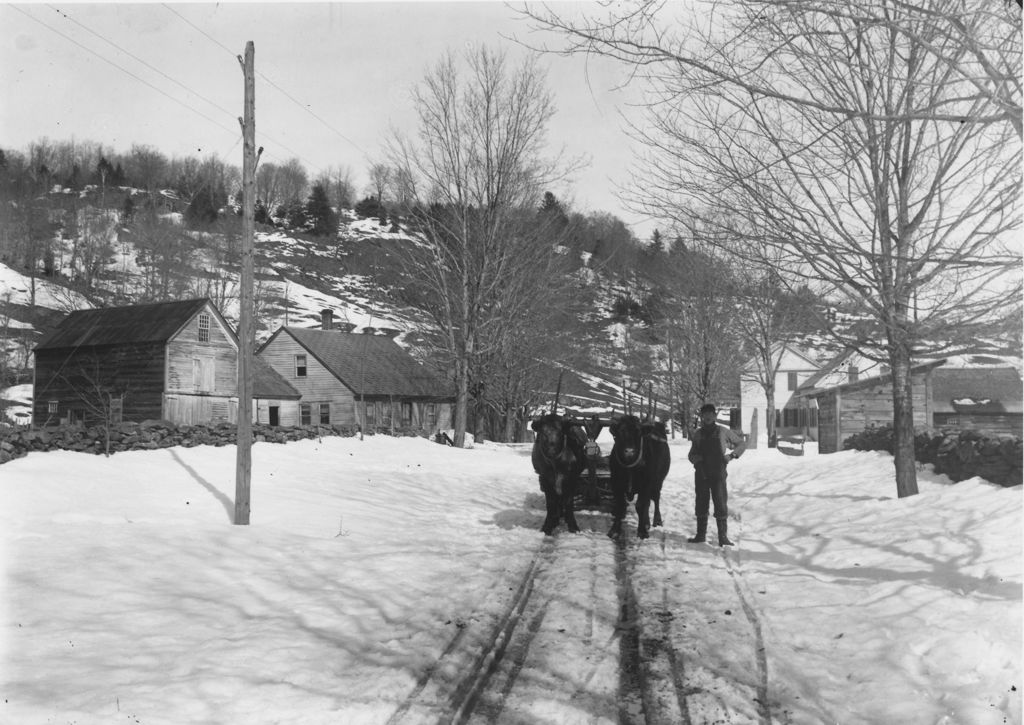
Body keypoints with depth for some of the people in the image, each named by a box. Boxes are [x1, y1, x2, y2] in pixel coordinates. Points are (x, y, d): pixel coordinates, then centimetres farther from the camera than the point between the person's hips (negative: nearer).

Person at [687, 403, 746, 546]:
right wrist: (696, 458, -7)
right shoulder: (698, 433, 10)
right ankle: (701, 534, 16)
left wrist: (732, 455, -4)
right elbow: (691, 454, 16)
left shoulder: (722, 432, 3)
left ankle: (723, 536, -4)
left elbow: (742, 444, 12)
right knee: (701, 504, 7)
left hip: (718, 473, -3)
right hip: (701, 473, 3)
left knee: (721, 504, -7)